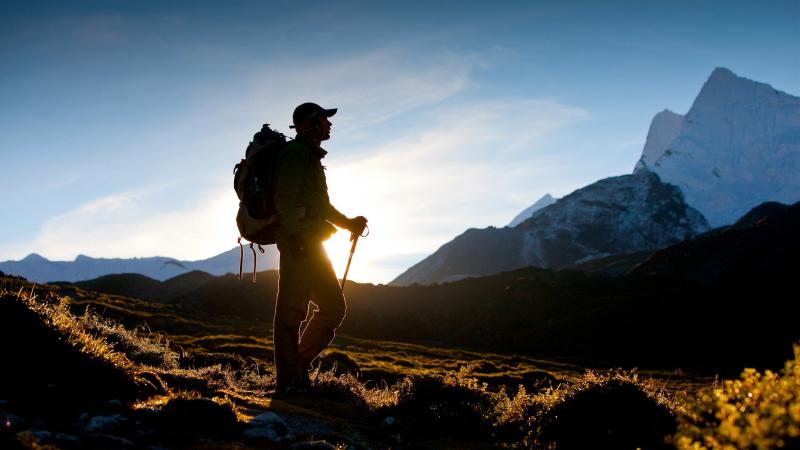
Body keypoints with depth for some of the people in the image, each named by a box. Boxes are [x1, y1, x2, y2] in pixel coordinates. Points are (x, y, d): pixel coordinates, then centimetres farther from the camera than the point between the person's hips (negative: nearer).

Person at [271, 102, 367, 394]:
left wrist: (349, 223, 19)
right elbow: (285, 200, -17)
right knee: (291, 311, -8)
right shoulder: (296, 153, -6)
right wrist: (298, 237, -24)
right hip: (299, 244, -10)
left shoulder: (310, 157, 26)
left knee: (334, 306, 11)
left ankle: (299, 365, 15)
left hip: (310, 245, 10)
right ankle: (289, 381, -6)